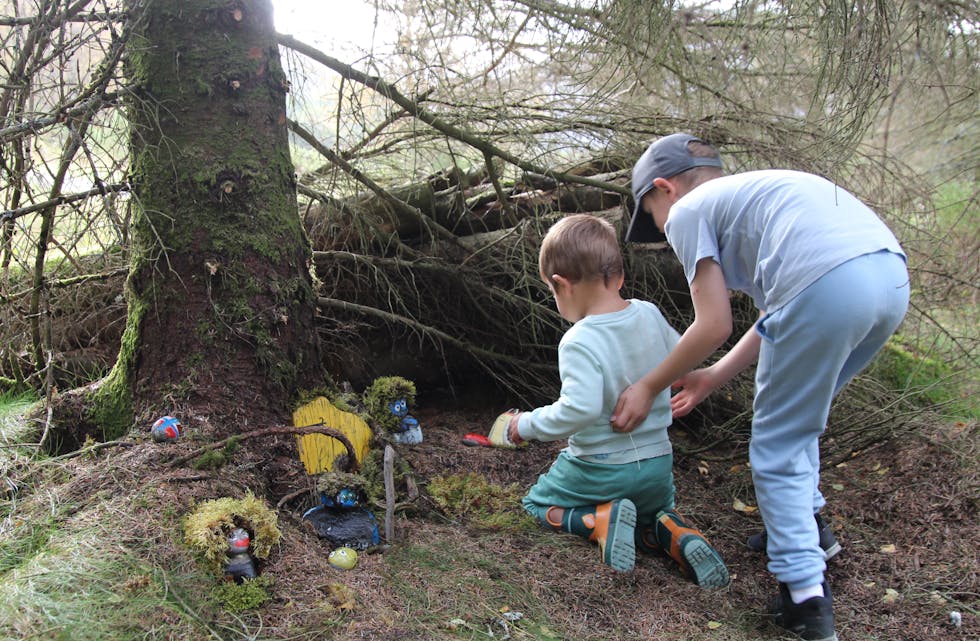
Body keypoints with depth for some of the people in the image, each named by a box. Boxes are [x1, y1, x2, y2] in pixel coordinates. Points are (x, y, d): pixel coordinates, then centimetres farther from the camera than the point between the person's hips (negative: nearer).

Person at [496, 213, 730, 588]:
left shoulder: (579, 342, -23)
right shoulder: (650, 314, -4)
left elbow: (580, 408, -33)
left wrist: (528, 425, -18)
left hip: (600, 469, -6)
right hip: (658, 465, 6)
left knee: (537, 504, 19)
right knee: (655, 508, 35)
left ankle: (601, 520, -10)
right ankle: (674, 534, -1)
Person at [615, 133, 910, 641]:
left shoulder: (688, 209, 11)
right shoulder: (749, 193, 34)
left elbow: (714, 326, 4)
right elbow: (780, 313, 30)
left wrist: (648, 387, 16)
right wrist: (714, 377, 35)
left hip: (827, 283, -9)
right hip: (893, 274, 9)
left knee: (778, 448, 7)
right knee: (795, 417, 28)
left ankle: (806, 596, 8)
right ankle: (806, 526, 40)